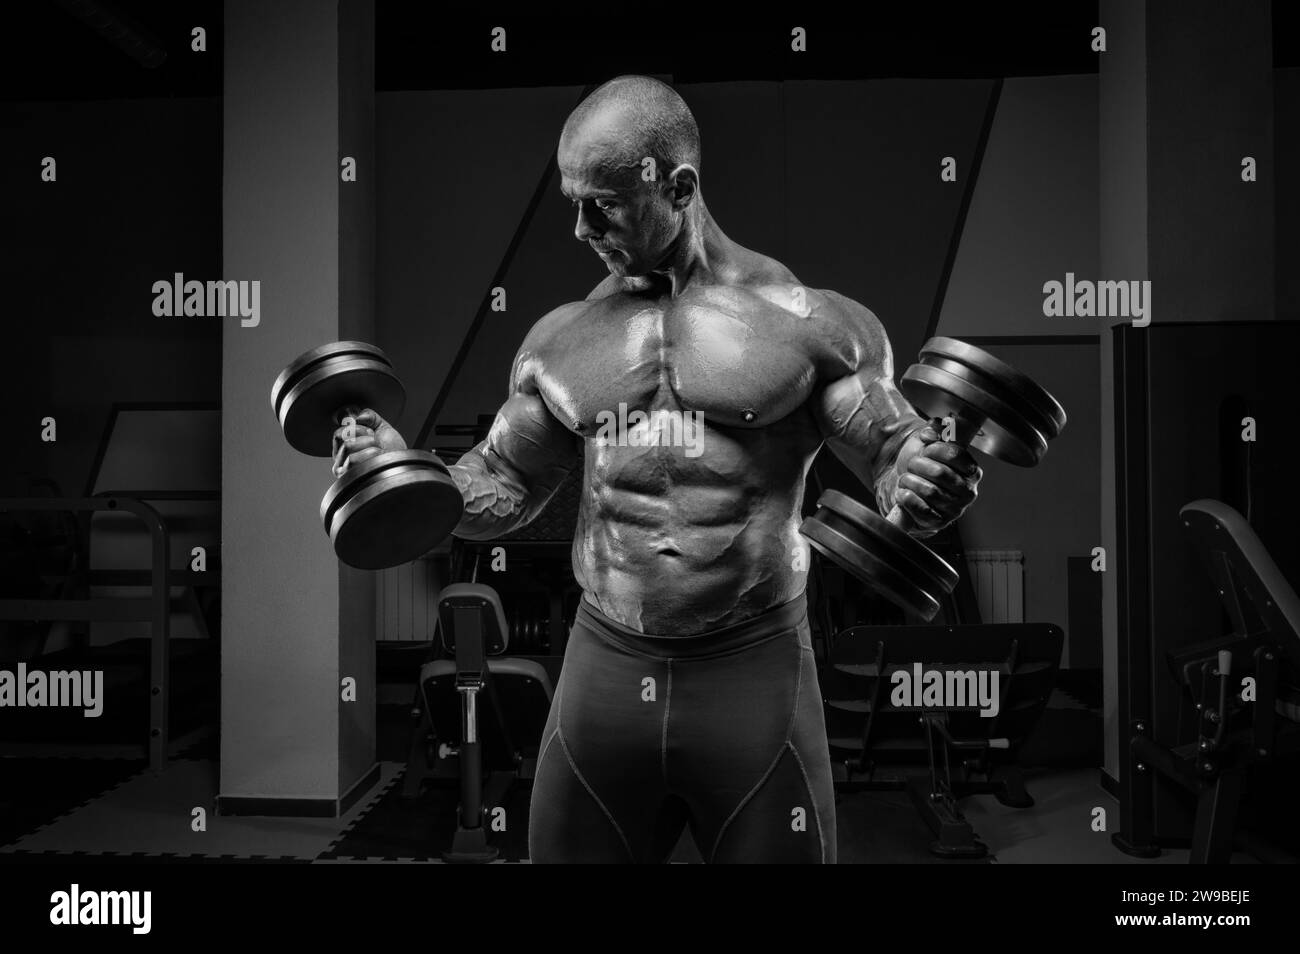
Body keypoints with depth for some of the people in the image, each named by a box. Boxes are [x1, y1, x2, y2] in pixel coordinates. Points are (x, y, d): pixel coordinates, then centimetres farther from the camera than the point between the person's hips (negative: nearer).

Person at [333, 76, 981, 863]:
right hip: (605, 667, 3)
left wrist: (936, 479, -23)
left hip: (755, 670, -3)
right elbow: (504, 488, 15)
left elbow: (896, 454, 0)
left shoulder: (808, 321, -3)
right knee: (564, 847, 16)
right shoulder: (564, 339, 8)